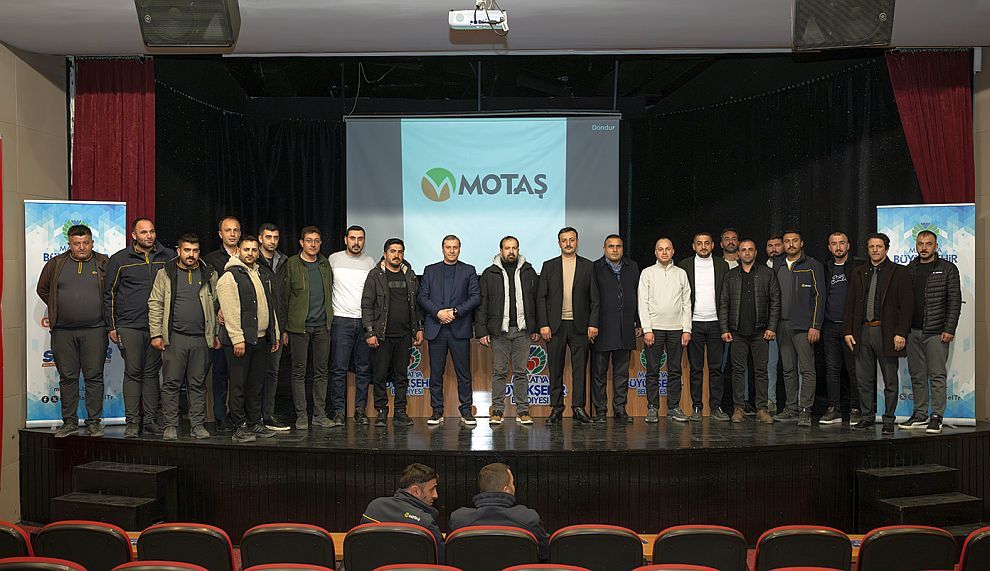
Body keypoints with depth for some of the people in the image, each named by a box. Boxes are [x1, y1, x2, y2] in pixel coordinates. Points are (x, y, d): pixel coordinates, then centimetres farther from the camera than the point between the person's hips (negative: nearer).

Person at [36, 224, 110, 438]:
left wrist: (106, 314, 4)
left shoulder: (103, 263, 3)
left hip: (94, 330, -2)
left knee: (94, 377, 0)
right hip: (63, 331, 2)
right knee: (67, 377, 7)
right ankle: (69, 421, 15)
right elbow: (42, 289, 21)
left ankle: (94, 421, 7)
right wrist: (57, 309, 13)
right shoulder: (56, 264, 8)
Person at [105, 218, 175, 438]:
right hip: (129, 326, -2)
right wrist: (112, 325, 2)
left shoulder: (168, 257, 8)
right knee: (133, 372, -2)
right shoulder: (119, 259, 3)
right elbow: (109, 294, 6)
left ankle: (151, 419, 13)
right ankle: (132, 421, 4)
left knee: (152, 372, 8)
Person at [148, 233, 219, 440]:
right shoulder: (165, 274, 6)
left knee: (198, 384, 6)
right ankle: (170, 426, 8)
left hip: (202, 338, 1)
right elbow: (155, 304, 4)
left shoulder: (209, 275, 10)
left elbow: (216, 305, 12)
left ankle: (198, 425, 13)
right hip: (174, 338, -1)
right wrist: (156, 334, -3)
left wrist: (216, 334, 7)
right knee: (171, 383, 0)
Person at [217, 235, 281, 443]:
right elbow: (230, 311, -15)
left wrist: (275, 334, 18)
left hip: (262, 340, 7)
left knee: (256, 385, 13)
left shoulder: (263, 276, 17)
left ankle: (254, 423, 21)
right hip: (240, 340, -7)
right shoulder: (230, 277, -7)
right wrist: (237, 339, -20)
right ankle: (239, 428, 4)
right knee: (238, 386, -2)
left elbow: (270, 307, 22)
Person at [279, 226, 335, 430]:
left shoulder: (325, 264, 11)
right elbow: (282, 297, -1)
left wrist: (329, 319, 11)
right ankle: (301, 416, 6)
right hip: (299, 326, -4)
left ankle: (320, 414, 13)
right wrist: (284, 328, -4)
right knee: (299, 372, 1)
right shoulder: (291, 264, -2)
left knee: (321, 371, 6)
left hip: (322, 326, 4)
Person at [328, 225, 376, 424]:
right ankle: (338, 410, 3)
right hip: (341, 320, -2)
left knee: (364, 369, 4)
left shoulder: (370, 262, 10)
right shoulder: (334, 259, 5)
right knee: (339, 368, -4)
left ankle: (361, 410, 11)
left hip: (365, 320, 2)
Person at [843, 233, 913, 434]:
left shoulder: (899, 272, 0)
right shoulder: (858, 273, 12)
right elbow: (850, 304, 11)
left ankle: (888, 419, 12)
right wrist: (847, 331, 4)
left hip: (886, 333, -4)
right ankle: (867, 416, 21)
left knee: (890, 380, 3)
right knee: (864, 379, 9)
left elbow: (906, 305, -6)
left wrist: (901, 333, -13)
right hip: (862, 332, 4)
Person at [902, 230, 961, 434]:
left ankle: (936, 417, 1)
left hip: (936, 332, -4)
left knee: (937, 376, -4)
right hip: (912, 331, 4)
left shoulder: (948, 269, 1)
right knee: (917, 376, 8)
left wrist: (949, 329, -11)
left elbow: (955, 301, -3)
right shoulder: (909, 269, 12)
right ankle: (920, 414, 15)